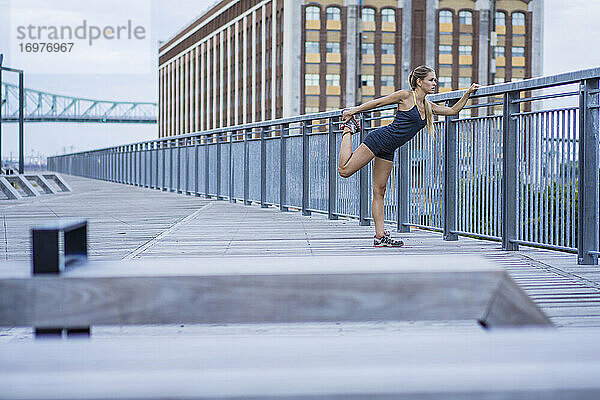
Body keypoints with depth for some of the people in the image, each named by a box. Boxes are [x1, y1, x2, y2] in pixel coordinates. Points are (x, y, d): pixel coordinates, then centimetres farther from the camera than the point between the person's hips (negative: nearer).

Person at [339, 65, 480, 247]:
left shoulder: (428, 106, 14)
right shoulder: (406, 96, -8)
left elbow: (453, 110, 21)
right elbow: (377, 102, -3)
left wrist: (468, 93, 11)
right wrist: (353, 111, -1)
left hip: (388, 150, 7)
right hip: (379, 139, -7)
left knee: (379, 191, 6)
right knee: (345, 170, -11)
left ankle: (380, 236, 3)